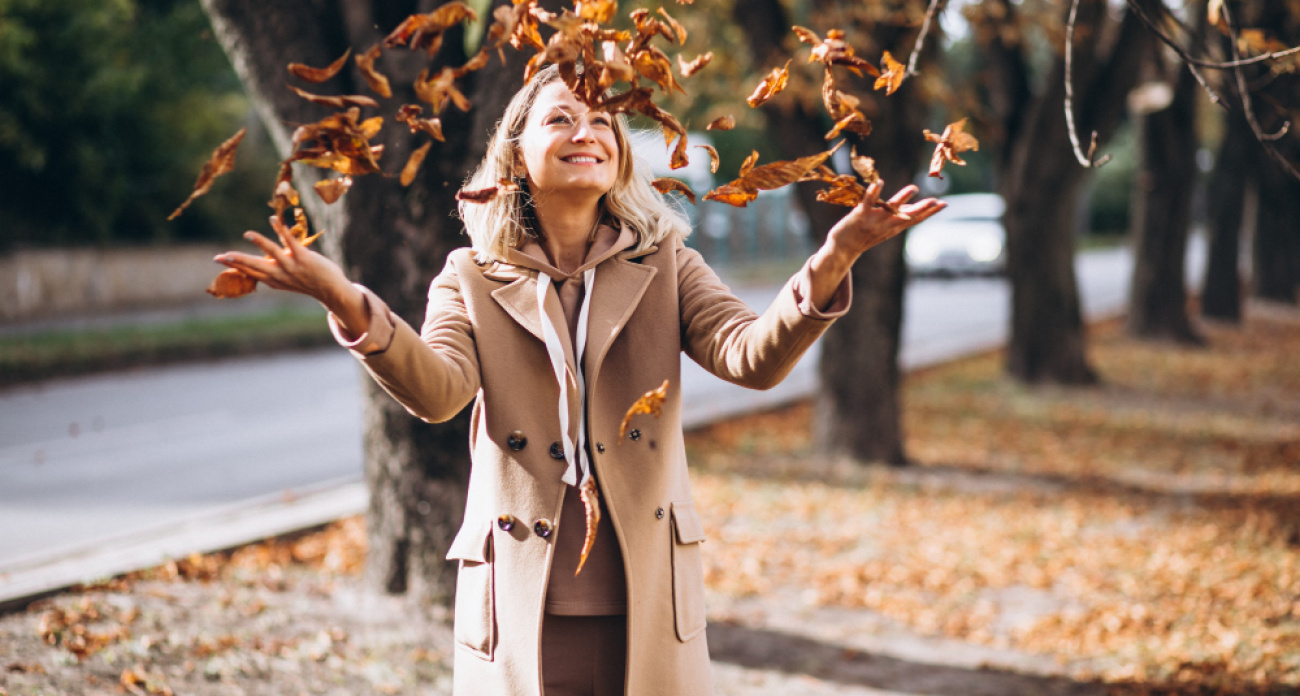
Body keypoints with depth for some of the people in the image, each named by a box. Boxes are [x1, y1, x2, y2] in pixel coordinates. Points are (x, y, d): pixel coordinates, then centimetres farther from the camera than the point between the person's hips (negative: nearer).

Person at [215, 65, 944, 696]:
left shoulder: (664, 267, 7)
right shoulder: (472, 278, 4)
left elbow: (752, 355, -10)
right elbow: (437, 388, -14)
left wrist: (833, 260, -27)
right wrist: (347, 304, -33)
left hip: (645, 605, 1)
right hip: (521, 607, -1)